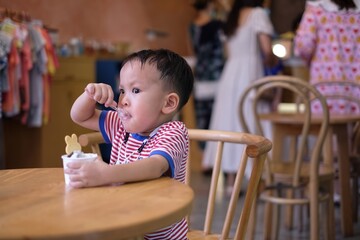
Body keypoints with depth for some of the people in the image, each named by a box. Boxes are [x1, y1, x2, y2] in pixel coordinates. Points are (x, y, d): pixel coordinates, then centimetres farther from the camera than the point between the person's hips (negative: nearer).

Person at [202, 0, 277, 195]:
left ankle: (230, 181, 10)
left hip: (230, 74, 7)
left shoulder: (233, 17, 18)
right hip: (249, 72, -7)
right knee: (250, 124, -7)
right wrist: (271, 61, 9)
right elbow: (267, 50, -12)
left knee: (231, 121, 7)